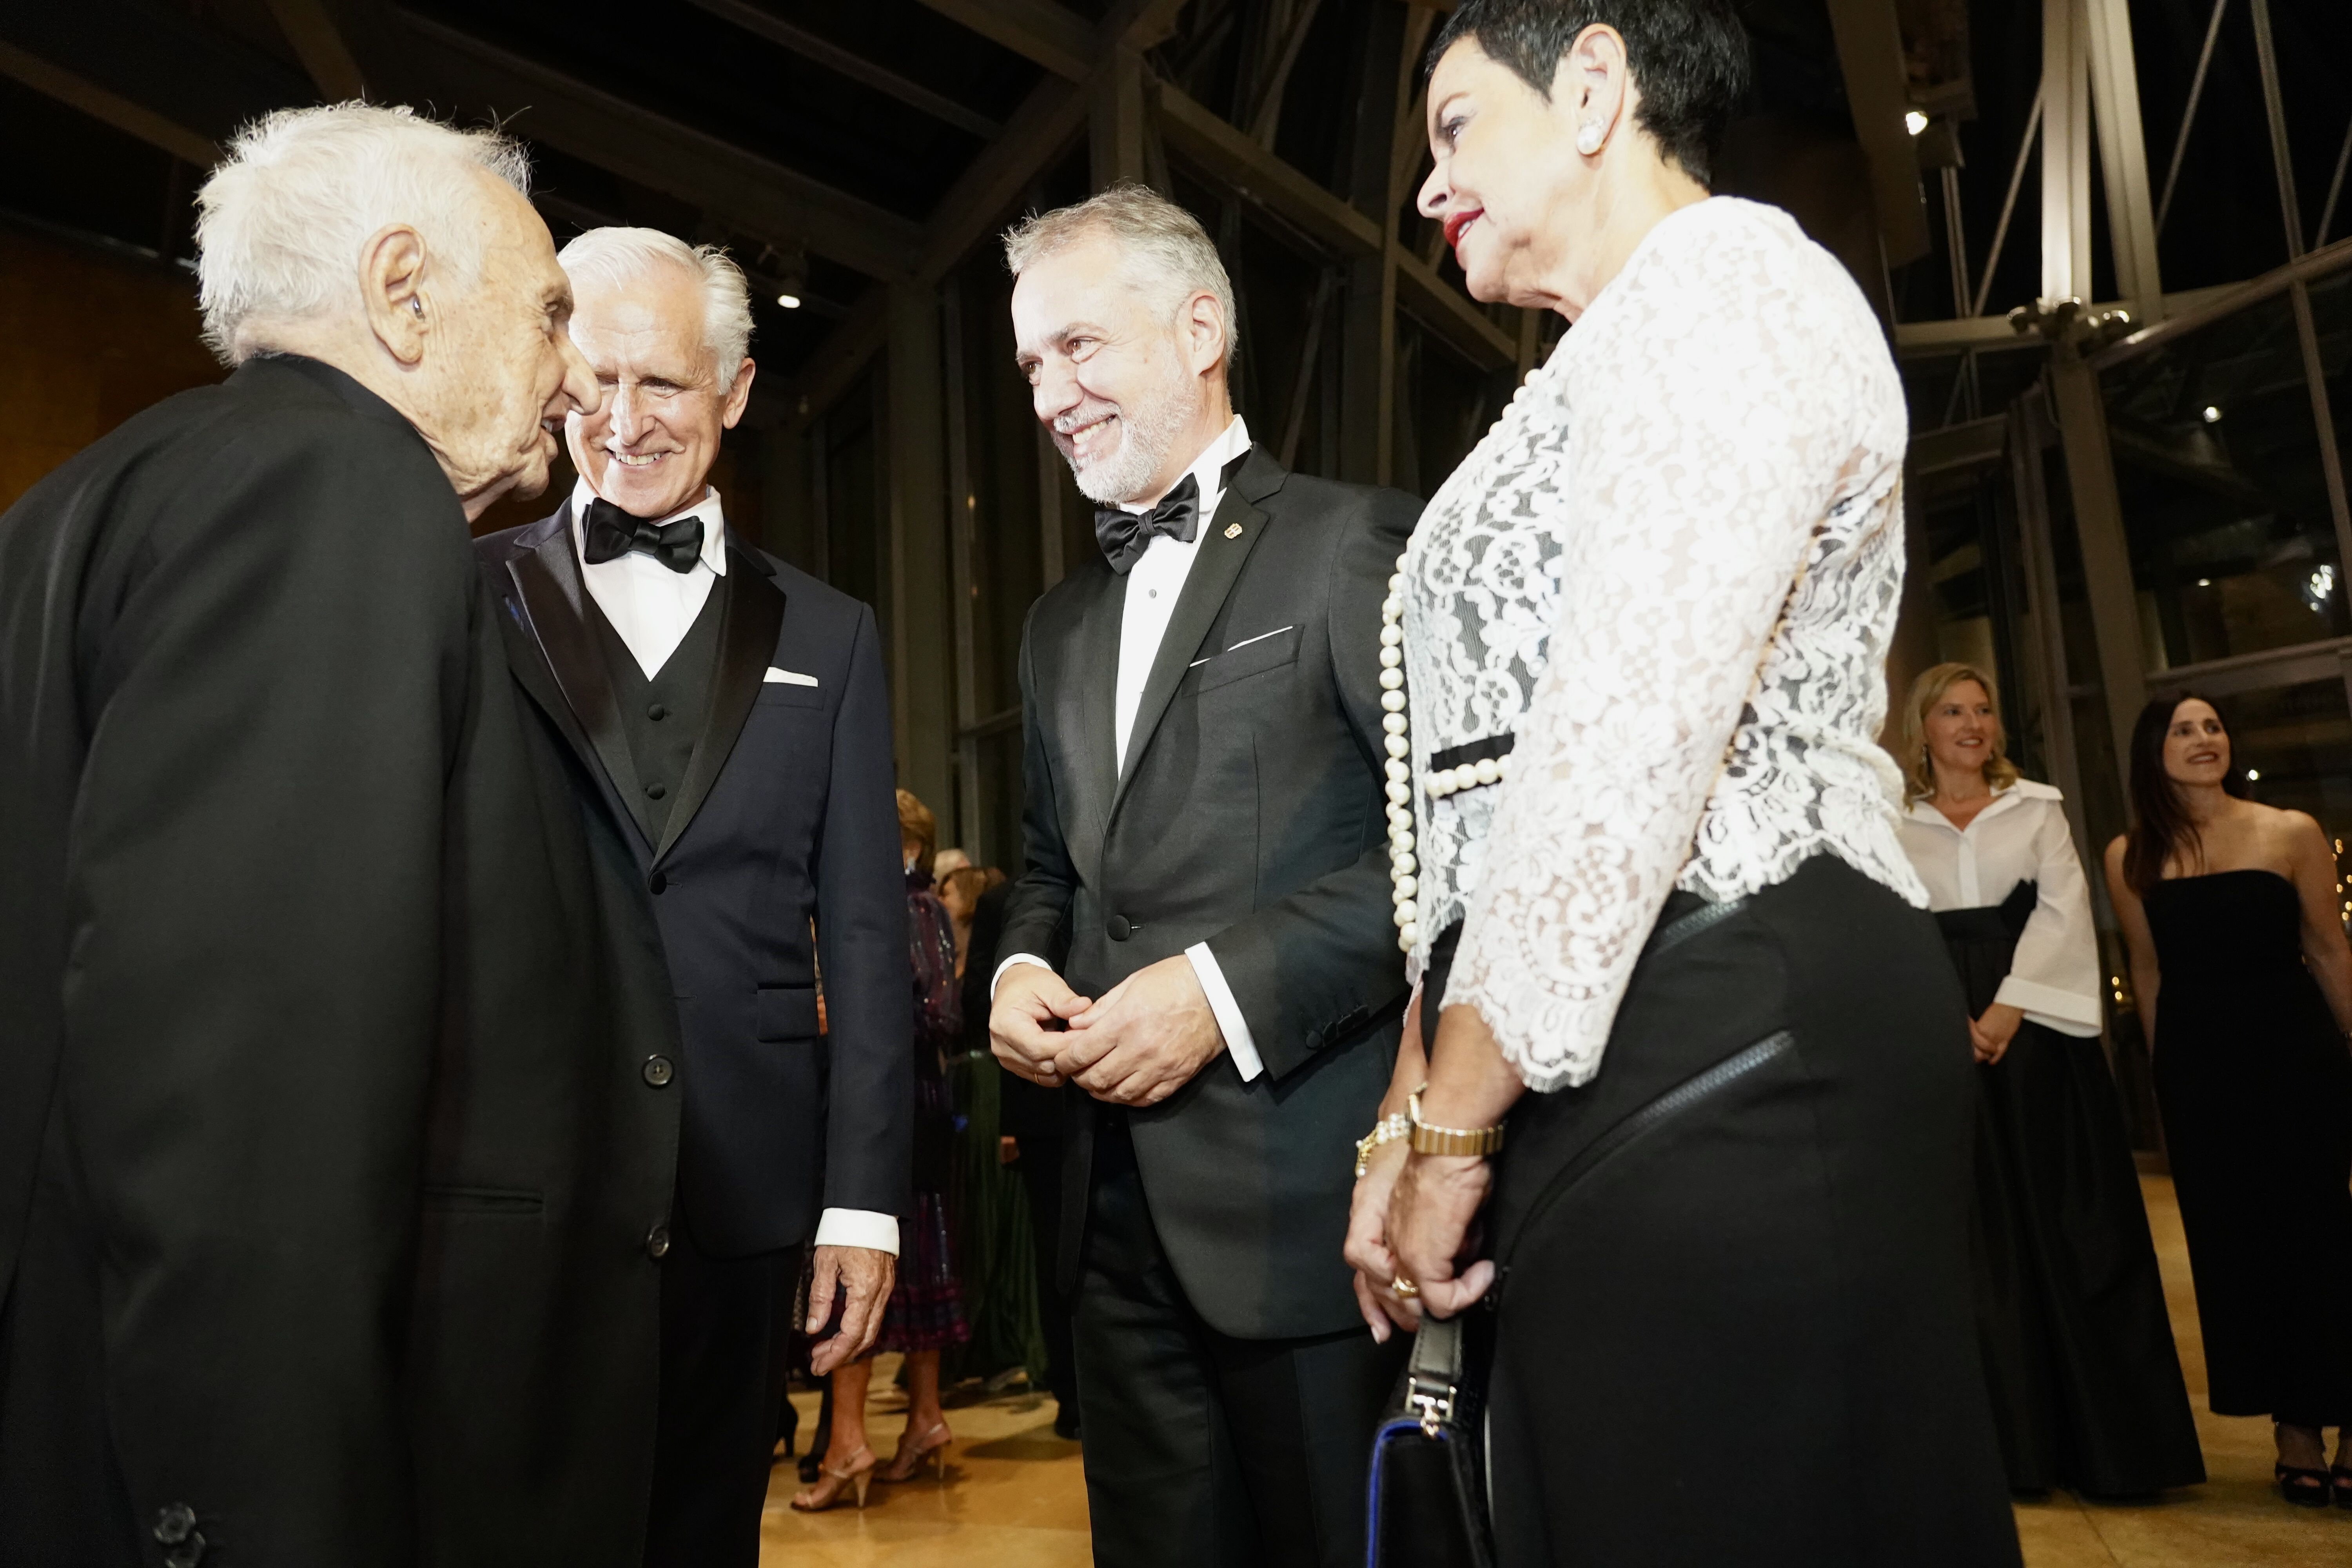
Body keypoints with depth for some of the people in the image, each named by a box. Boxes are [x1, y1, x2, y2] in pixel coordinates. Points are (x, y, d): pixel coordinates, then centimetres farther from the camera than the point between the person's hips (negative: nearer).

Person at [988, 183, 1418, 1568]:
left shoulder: (1354, 543, -4)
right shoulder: (1063, 624, 19)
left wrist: (1229, 985, -19)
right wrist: (1020, 966, 3)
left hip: (1305, 1203, -6)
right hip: (1121, 1209, 7)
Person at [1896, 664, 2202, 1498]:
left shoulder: (2038, 807, 11)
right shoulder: (1893, 822, 8)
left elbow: (2062, 908, -2)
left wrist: (2009, 1005, -13)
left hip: (2039, 1031, 0)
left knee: (2069, 1224, 0)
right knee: (1978, 1232, 3)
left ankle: (2107, 1435, 9)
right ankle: (2011, 1442, 11)